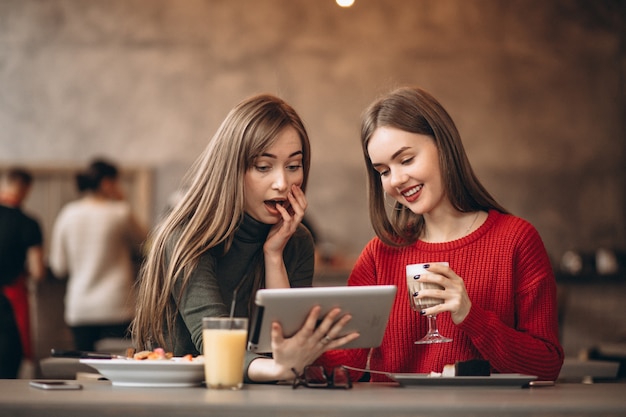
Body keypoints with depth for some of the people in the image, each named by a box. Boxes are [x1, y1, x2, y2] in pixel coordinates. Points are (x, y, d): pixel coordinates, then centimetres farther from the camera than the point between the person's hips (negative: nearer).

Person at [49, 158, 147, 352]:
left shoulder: (68, 214, 4)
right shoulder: (119, 213, -8)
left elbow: (59, 268, 7)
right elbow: (143, 245, 10)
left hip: (78, 309, 4)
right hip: (116, 308, -4)